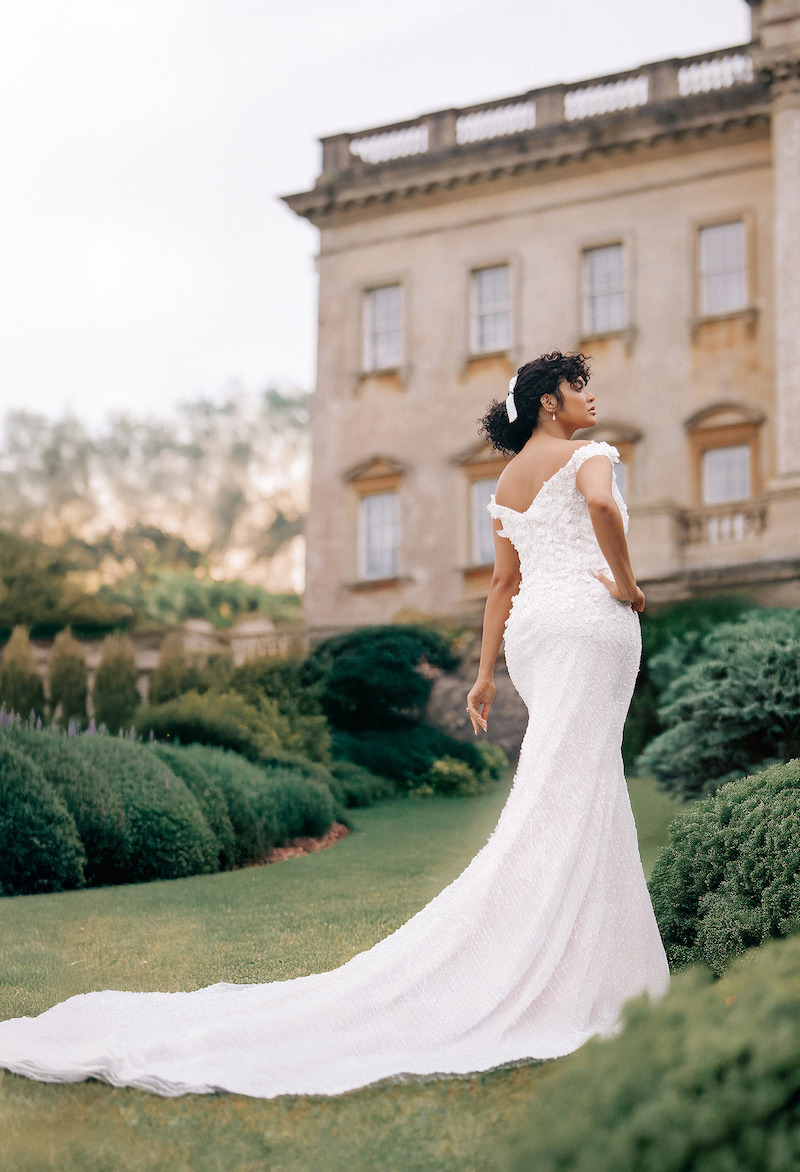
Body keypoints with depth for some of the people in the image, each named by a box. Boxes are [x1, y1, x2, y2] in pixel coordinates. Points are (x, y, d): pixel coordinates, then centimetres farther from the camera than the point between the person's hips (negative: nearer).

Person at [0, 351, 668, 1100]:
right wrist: (625, 583, -12)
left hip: (532, 626, 8)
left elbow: (504, 581, 20)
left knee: (588, 792, 11)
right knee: (563, 794, -11)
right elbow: (602, 504, -24)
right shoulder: (584, 456, 0)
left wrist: (484, 671, 17)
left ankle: (608, 969, 14)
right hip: (589, 618, -8)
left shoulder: (508, 480, 22)